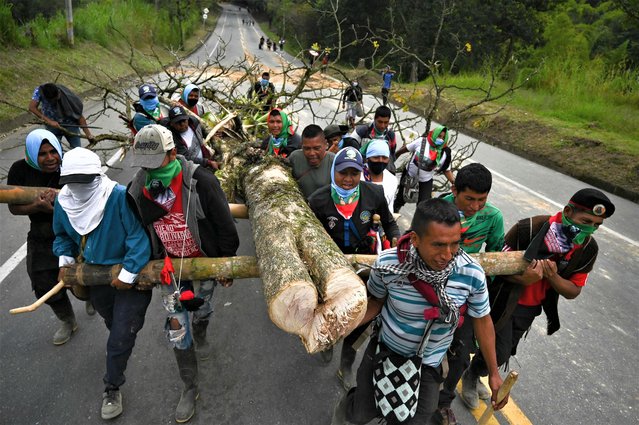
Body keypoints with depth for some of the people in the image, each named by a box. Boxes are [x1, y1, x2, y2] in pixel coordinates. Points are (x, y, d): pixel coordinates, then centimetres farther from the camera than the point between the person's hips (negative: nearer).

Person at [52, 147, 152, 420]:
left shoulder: (119, 196, -30)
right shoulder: (63, 201, -8)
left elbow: (138, 237, -28)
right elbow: (62, 235, 12)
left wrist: (128, 275, -25)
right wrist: (64, 261, 0)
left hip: (129, 276, -6)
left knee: (121, 336, 0)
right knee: (112, 323, 29)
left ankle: (112, 388, 24)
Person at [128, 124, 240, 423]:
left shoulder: (200, 180, -25)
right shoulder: (137, 190, -11)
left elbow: (224, 225, -16)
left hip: (205, 260, -2)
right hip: (170, 264, 2)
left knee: (201, 308, 21)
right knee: (177, 326, 3)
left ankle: (200, 336, 59)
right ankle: (190, 387, 23)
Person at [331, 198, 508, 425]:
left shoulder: (472, 274, -26)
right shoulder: (387, 264, -28)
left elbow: (482, 320, -7)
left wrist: (494, 372, 2)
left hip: (428, 363, 1)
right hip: (384, 348, 0)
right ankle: (346, 406, 52)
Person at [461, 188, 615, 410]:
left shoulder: (588, 249, -14)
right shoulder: (529, 228, -29)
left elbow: (573, 292, -7)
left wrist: (552, 276, -28)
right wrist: (521, 279, -40)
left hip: (531, 308, 5)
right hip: (504, 299, -5)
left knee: (506, 350, 19)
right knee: (500, 352, -5)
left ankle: (474, 376, 48)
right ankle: (471, 376, 29)